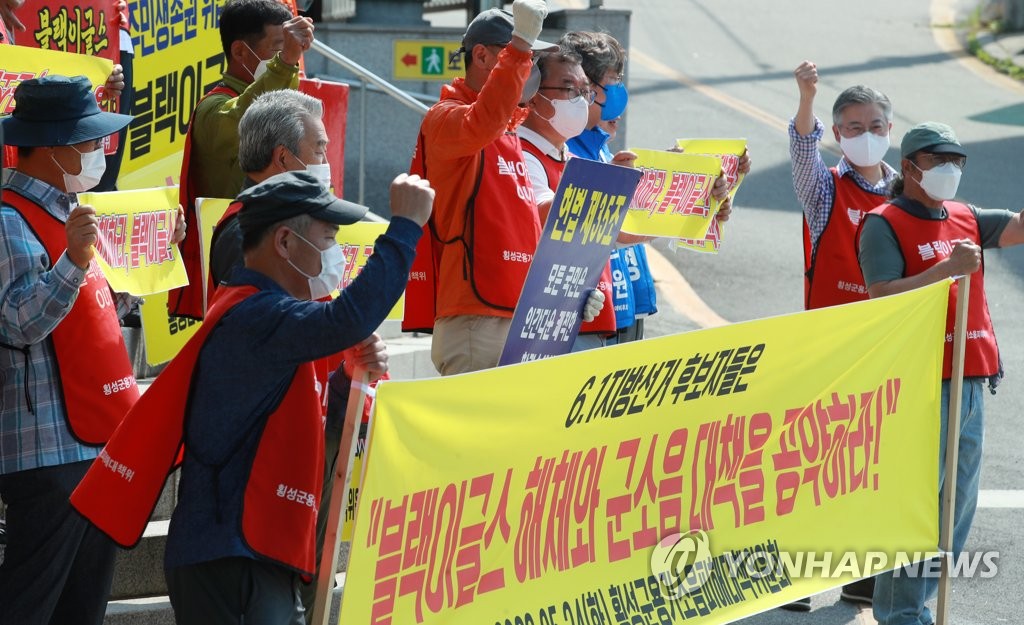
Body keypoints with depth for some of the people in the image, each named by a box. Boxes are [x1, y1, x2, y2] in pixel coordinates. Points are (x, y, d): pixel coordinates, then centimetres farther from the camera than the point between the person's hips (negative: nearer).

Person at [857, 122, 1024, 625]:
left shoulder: (966, 220, 16)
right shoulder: (884, 224, -4)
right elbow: (882, 298, -16)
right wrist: (947, 269, -23)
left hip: (970, 383, 7)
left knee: (956, 508, 11)